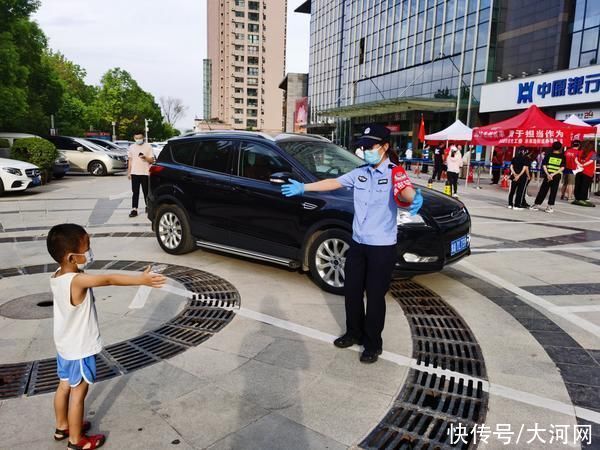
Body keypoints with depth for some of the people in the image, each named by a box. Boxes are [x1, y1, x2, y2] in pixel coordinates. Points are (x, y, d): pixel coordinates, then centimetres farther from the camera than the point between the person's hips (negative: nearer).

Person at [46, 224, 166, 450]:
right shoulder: (77, 280, -31)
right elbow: (109, 279, -38)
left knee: (64, 386, 24)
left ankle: (62, 427, 44)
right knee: (78, 392, 8)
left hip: (64, 345, 8)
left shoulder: (56, 277, -5)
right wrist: (141, 280, -41)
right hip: (80, 348, -8)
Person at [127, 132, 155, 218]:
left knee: (146, 192, 3)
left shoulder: (148, 146, 0)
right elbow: (130, 160, 15)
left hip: (145, 173, -3)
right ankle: (134, 210, 2)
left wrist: (145, 158, -21)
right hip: (134, 173, 3)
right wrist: (129, 172, 12)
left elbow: (152, 160, -1)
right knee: (135, 192, 2)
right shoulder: (131, 147, 11)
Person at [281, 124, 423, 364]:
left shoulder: (395, 173, -13)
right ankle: (354, 333, 36)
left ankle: (373, 344, 22)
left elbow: (405, 191, -34)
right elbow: (334, 182, 13)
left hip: (382, 247, -6)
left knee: (375, 296, 4)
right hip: (358, 243, 6)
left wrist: (414, 198, -58)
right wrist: (303, 187, 14)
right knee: (351, 291, 15)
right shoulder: (360, 173, 6)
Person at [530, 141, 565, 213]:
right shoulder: (562, 156, 3)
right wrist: (554, 174, -12)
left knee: (543, 190, 7)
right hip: (557, 176, 0)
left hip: (548, 175, 1)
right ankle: (550, 206, 4)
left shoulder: (548, 154, 4)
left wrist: (548, 174, -11)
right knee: (553, 192, 5)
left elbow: (544, 165, -4)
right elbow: (562, 167, -6)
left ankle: (537, 205, 9)